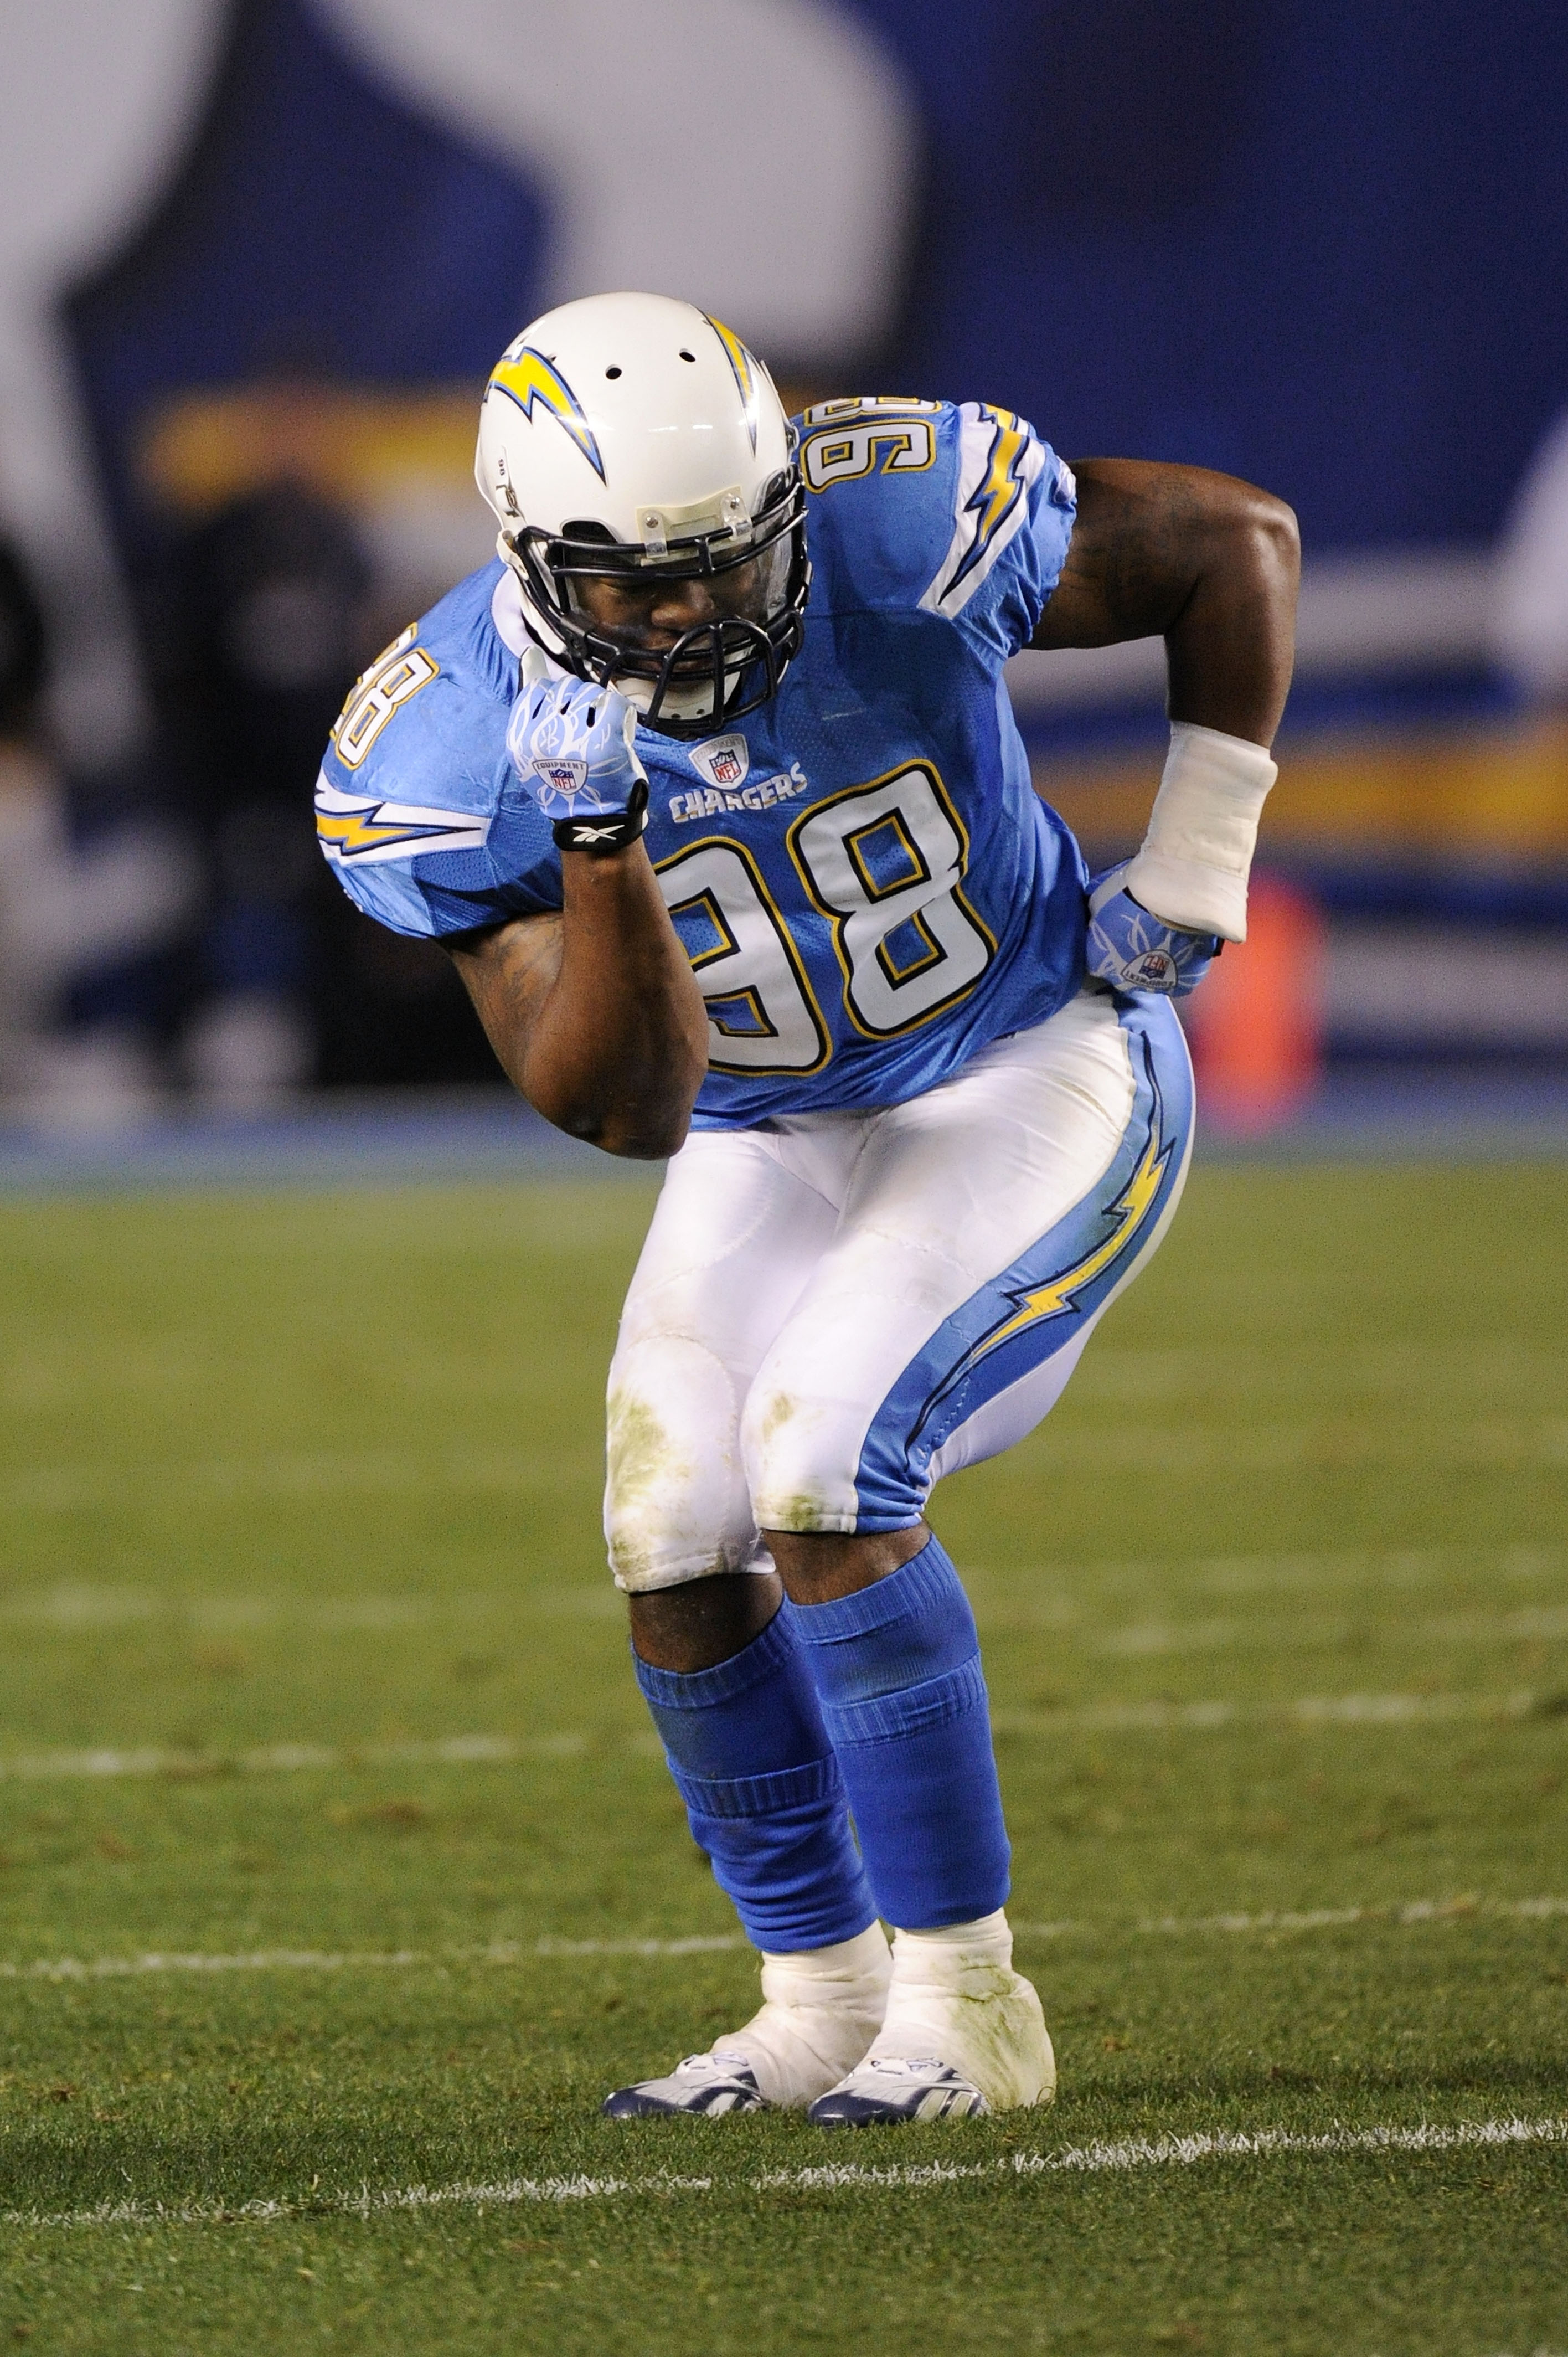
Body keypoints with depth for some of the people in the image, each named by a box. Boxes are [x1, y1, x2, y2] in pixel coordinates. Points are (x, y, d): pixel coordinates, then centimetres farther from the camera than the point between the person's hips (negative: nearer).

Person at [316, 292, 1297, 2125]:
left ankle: (963, 2000, -12)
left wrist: (1191, 879, -8)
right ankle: (822, 2004, 14)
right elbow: (631, 1107, -20)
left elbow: (1235, 544, -8)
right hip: (774, 1142, 4)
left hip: (1033, 1079, -4)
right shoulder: (455, 755, -19)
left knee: (820, 1471, -22)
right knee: (677, 1546, -6)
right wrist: (598, 851, -37)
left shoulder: (900, 531, -25)